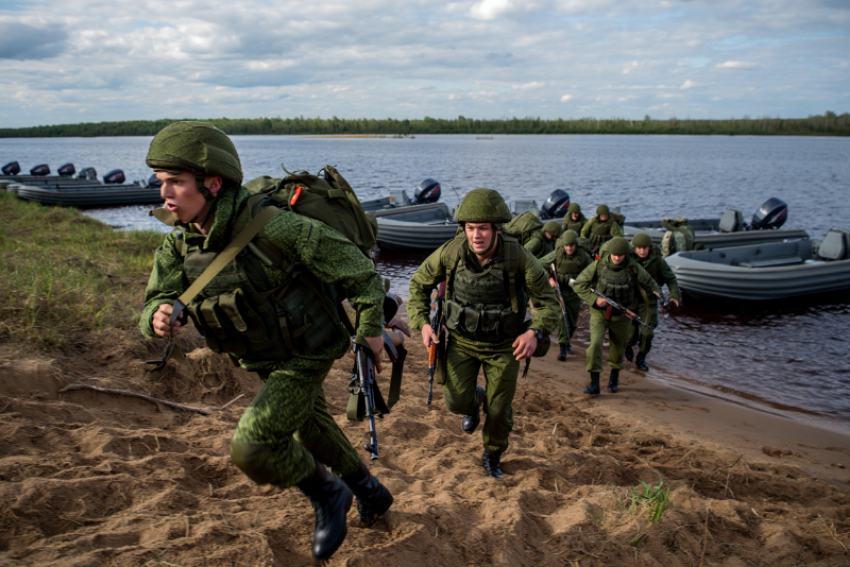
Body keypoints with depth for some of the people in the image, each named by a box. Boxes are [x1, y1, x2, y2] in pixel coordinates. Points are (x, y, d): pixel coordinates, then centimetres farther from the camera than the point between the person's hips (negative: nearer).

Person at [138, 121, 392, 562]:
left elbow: (349, 261, -25)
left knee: (251, 448, -18)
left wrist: (371, 328, -17)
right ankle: (370, 494, 50)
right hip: (266, 359, 8)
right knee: (310, 433, 25)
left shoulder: (267, 226, -33)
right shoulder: (180, 243, -11)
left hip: (307, 356, -8)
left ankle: (326, 495, 11)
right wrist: (159, 319, -36)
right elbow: (155, 307, -10)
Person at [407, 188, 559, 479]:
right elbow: (419, 284, -3)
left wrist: (534, 332, -31)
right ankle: (473, 401, 32)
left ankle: (492, 455, 39)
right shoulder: (450, 252, -22)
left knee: (499, 410, 6)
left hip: (503, 345, -1)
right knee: (457, 402, -9)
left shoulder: (518, 257, -26)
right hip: (462, 340, 1)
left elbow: (548, 300, -14)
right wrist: (422, 323, -14)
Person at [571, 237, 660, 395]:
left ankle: (614, 377, 42)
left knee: (618, 347, 14)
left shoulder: (633, 269, -14)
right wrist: (594, 299, -21)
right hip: (599, 312, -1)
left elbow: (649, 283, 3)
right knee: (595, 343, -17)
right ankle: (594, 383, -9)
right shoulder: (599, 265, -14)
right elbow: (578, 284, -10)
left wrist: (657, 293, -16)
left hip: (621, 315, 1)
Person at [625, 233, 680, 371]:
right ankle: (628, 346, 39)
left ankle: (641, 359, 16)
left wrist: (674, 295, -17)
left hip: (649, 301, 0)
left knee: (647, 332, -9)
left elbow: (670, 279, -2)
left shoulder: (657, 260, -13)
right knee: (631, 335, 1)